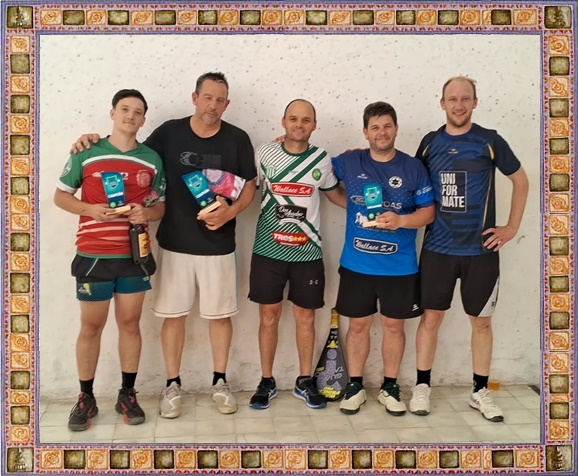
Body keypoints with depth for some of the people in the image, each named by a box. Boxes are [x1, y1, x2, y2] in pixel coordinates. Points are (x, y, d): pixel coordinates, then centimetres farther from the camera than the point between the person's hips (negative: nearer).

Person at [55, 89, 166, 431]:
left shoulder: (152, 159, 4)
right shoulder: (86, 153, -1)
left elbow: (161, 206, 10)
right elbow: (61, 195, 4)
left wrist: (146, 214, -13)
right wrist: (91, 209, -15)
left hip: (135, 254, 2)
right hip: (93, 255, -1)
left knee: (130, 323, 9)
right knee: (91, 326, 7)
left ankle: (128, 394, 23)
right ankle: (86, 398, 21)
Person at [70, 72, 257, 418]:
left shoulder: (237, 139, -3)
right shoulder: (169, 132, -2)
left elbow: (250, 185, 3)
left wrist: (231, 211, -16)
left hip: (218, 245, 0)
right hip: (175, 243, 0)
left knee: (220, 313, 9)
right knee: (173, 314, 7)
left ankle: (220, 382, 27)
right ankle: (173, 385, 22)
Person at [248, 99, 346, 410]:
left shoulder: (322, 160, 2)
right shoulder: (264, 154, -2)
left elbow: (336, 194, 16)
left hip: (307, 253, 1)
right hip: (268, 250, -1)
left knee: (305, 317, 9)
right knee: (269, 316, 7)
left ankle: (305, 381, 25)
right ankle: (267, 382, 22)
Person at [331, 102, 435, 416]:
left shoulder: (413, 167, -2)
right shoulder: (349, 162, 1)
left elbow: (428, 212, -1)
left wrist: (401, 220, -20)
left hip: (399, 266, 0)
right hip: (356, 264, 1)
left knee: (394, 325, 10)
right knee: (358, 325, 9)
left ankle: (390, 387, 27)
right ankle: (355, 386, 25)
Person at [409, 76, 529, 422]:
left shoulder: (489, 141, -2)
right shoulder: (430, 143, 3)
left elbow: (521, 180, 7)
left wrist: (512, 227, 2)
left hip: (481, 250, -1)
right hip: (438, 248, 1)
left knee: (481, 321, 8)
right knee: (431, 317, 4)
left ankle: (481, 391, 22)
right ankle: (422, 386, 18)